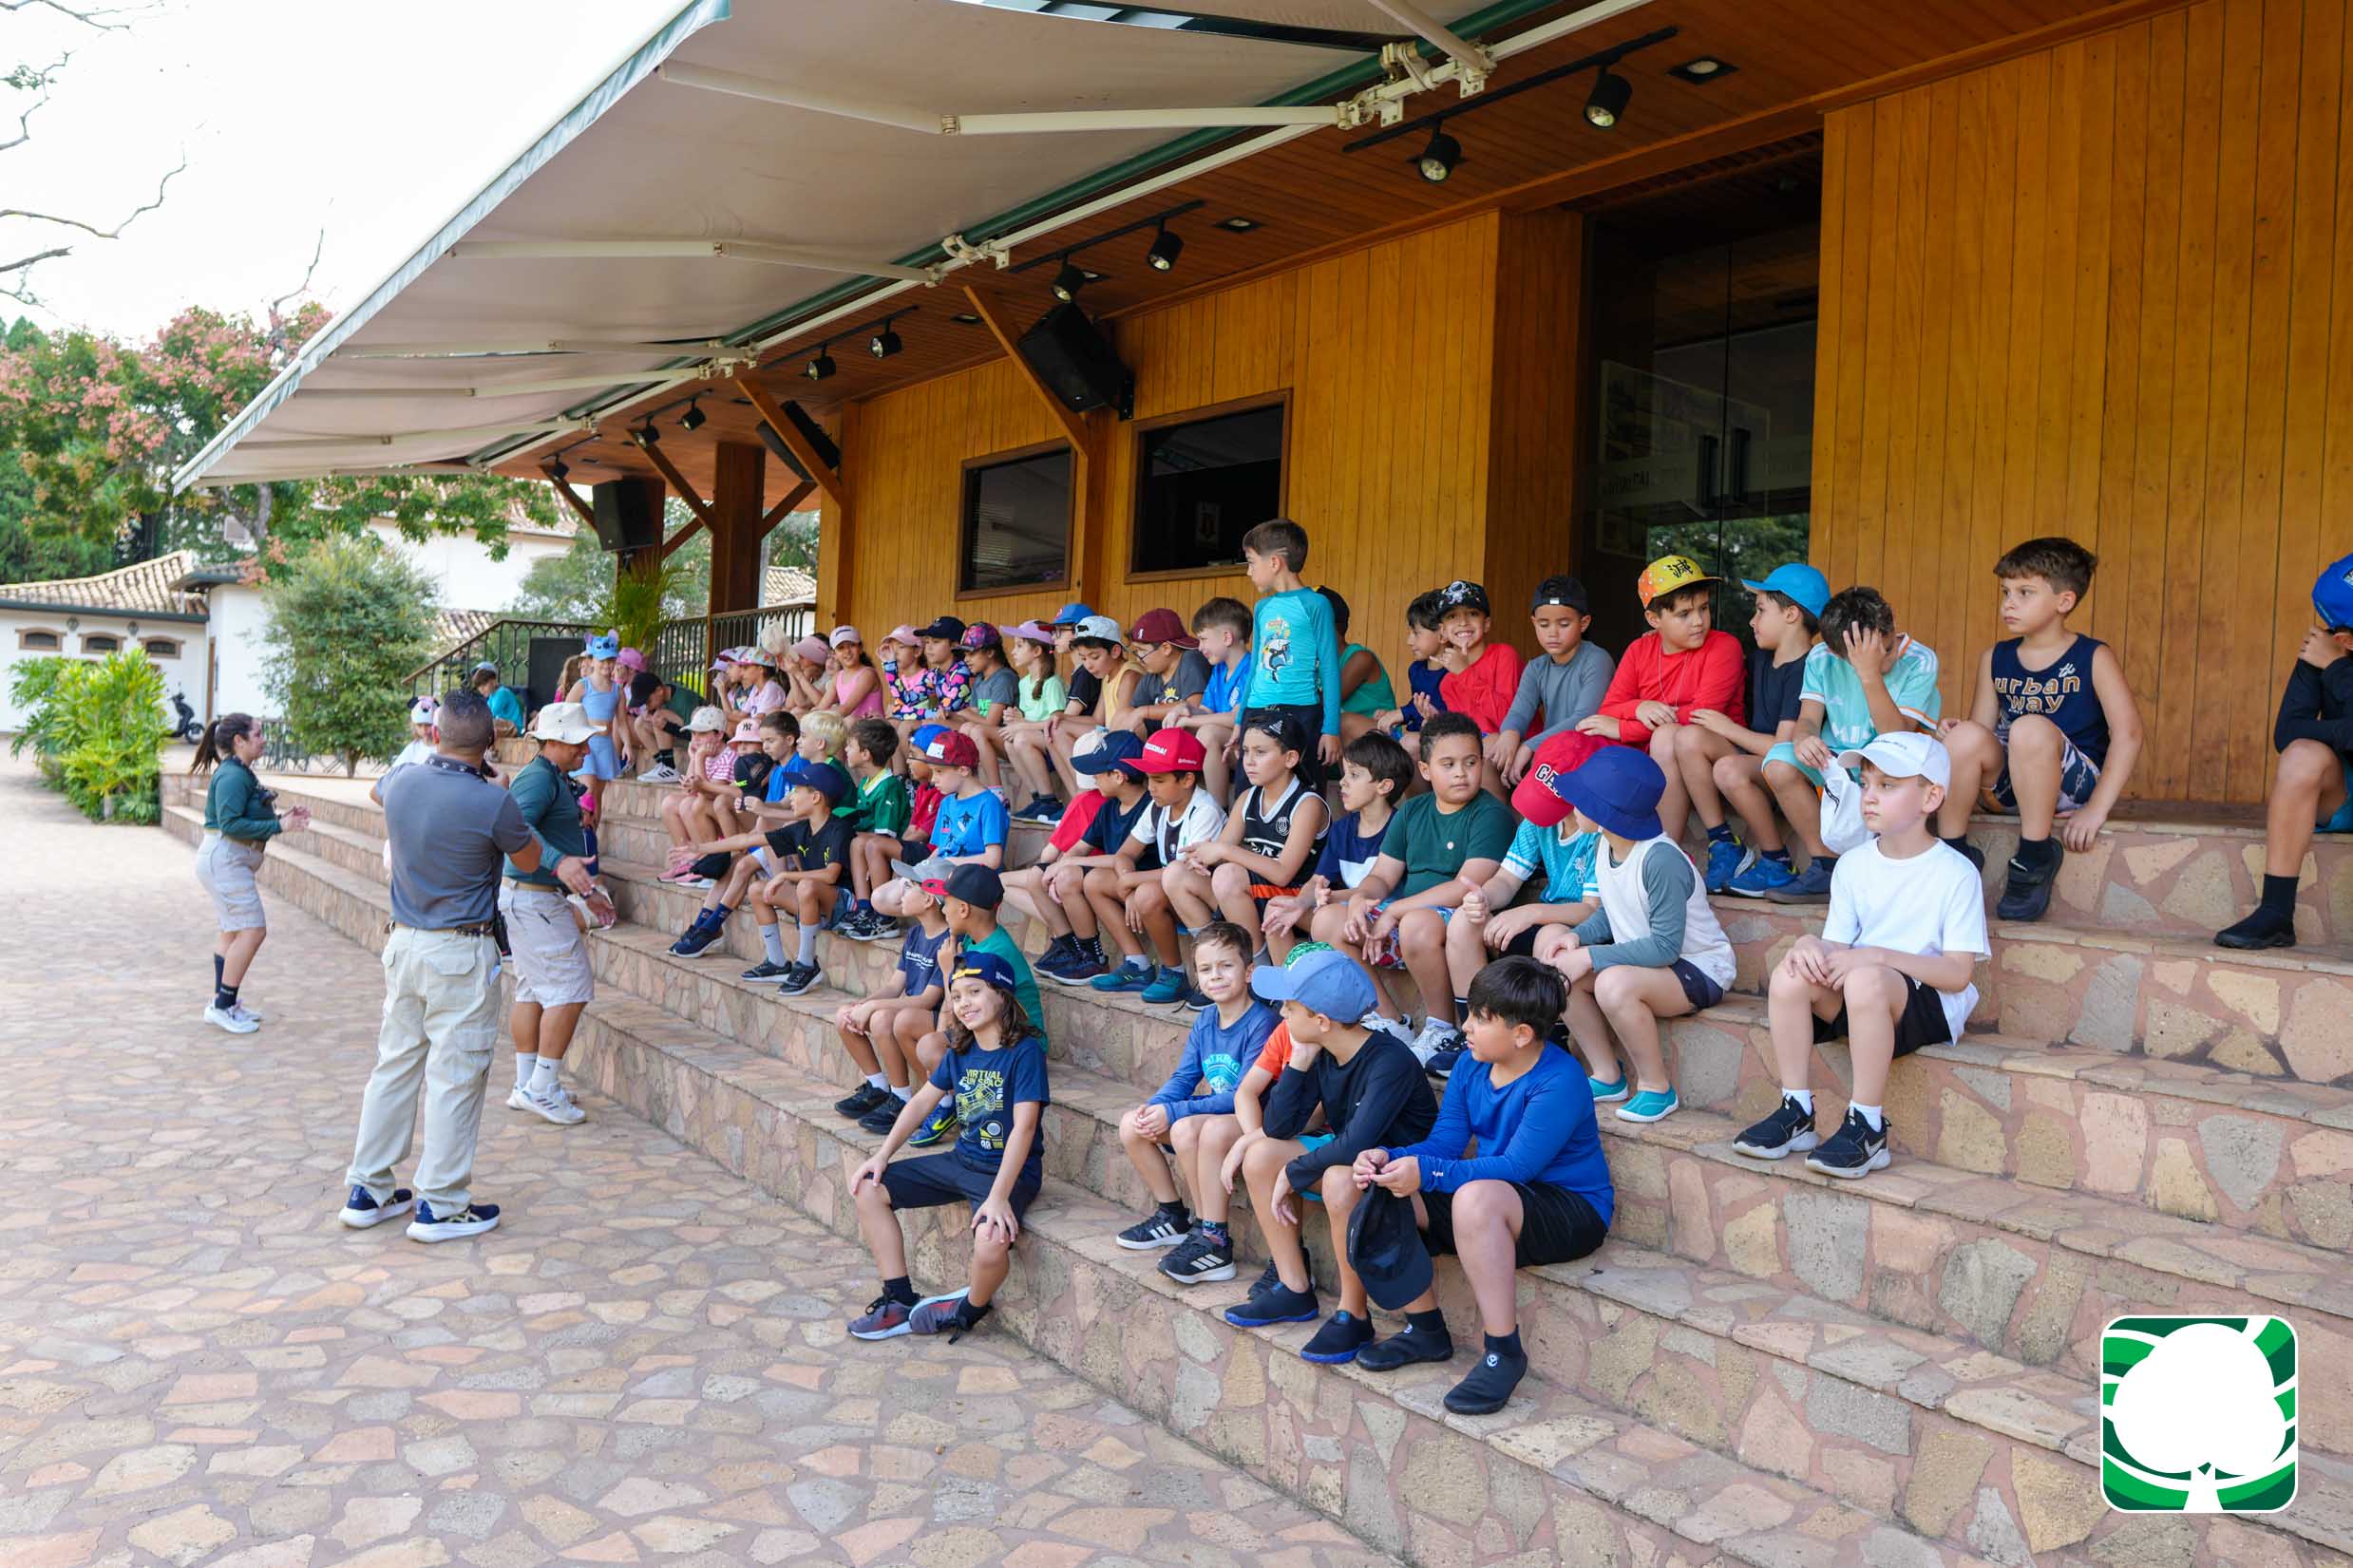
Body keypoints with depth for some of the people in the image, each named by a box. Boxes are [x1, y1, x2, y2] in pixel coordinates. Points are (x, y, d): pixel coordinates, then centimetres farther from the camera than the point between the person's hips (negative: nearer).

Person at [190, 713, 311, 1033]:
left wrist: (283, 817, 8)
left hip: (227, 860, 11)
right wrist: (279, 826, -21)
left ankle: (223, 1003, 23)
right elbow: (231, 823, -24)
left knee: (232, 931, 16)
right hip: (225, 859, -11)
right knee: (252, 930, -10)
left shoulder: (240, 773, 13)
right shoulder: (232, 776, -18)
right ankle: (222, 1006, -3)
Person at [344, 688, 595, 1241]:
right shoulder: (493, 802, -18)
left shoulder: (400, 782, 0)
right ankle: (440, 1205, 9)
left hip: (402, 942, 6)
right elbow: (528, 859, -1)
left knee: (395, 1064, 16)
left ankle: (368, 1191, 25)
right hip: (461, 953, -6)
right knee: (455, 1076, 3)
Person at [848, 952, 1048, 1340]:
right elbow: (923, 1100, 14)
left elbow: (1024, 1126, -25)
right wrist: (882, 1155, 6)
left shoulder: (1025, 1051, -19)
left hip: (1010, 1170, -8)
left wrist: (999, 1196, -32)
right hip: (963, 1159, 8)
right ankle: (899, 1302, 10)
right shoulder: (960, 1050, 5)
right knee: (868, 1188, 5)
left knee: (991, 1242, -35)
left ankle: (969, 1310, 1)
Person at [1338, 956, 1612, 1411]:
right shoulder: (1471, 1068, 1)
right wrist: (1388, 1158, -20)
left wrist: (1427, 1172, -33)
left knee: (1476, 1196, -41)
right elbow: (1443, 1142, -1)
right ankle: (1426, 1330, 6)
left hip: (1572, 1210, -8)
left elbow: (1516, 1166, -28)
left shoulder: (1559, 1082, -23)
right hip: (1496, 1202, 8)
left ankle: (1505, 1352, -26)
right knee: (1375, 1193, -6)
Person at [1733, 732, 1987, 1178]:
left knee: (1866, 979, -37)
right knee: (1789, 974, -23)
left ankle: (1868, 1129, -25)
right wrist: (1812, 947, -20)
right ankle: (1796, 1113, -13)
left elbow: (1958, 972, -13)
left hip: (1930, 1005, -5)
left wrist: (1878, 956, -25)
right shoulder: (1853, 865, 8)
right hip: (1854, 998, 5)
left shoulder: (1956, 873, -8)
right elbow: (1836, 943, 6)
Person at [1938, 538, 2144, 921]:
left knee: (2031, 728, -33)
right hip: (2012, 786, 4)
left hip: (2076, 782, -4)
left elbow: (2127, 732, -12)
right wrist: (1956, 732, -17)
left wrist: (2097, 809, -20)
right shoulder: (1996, 660, 8)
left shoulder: (2094, 658, -4)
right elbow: (1983, 728, 9)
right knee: (1966, 736, -25)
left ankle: (2036, 858, -20)